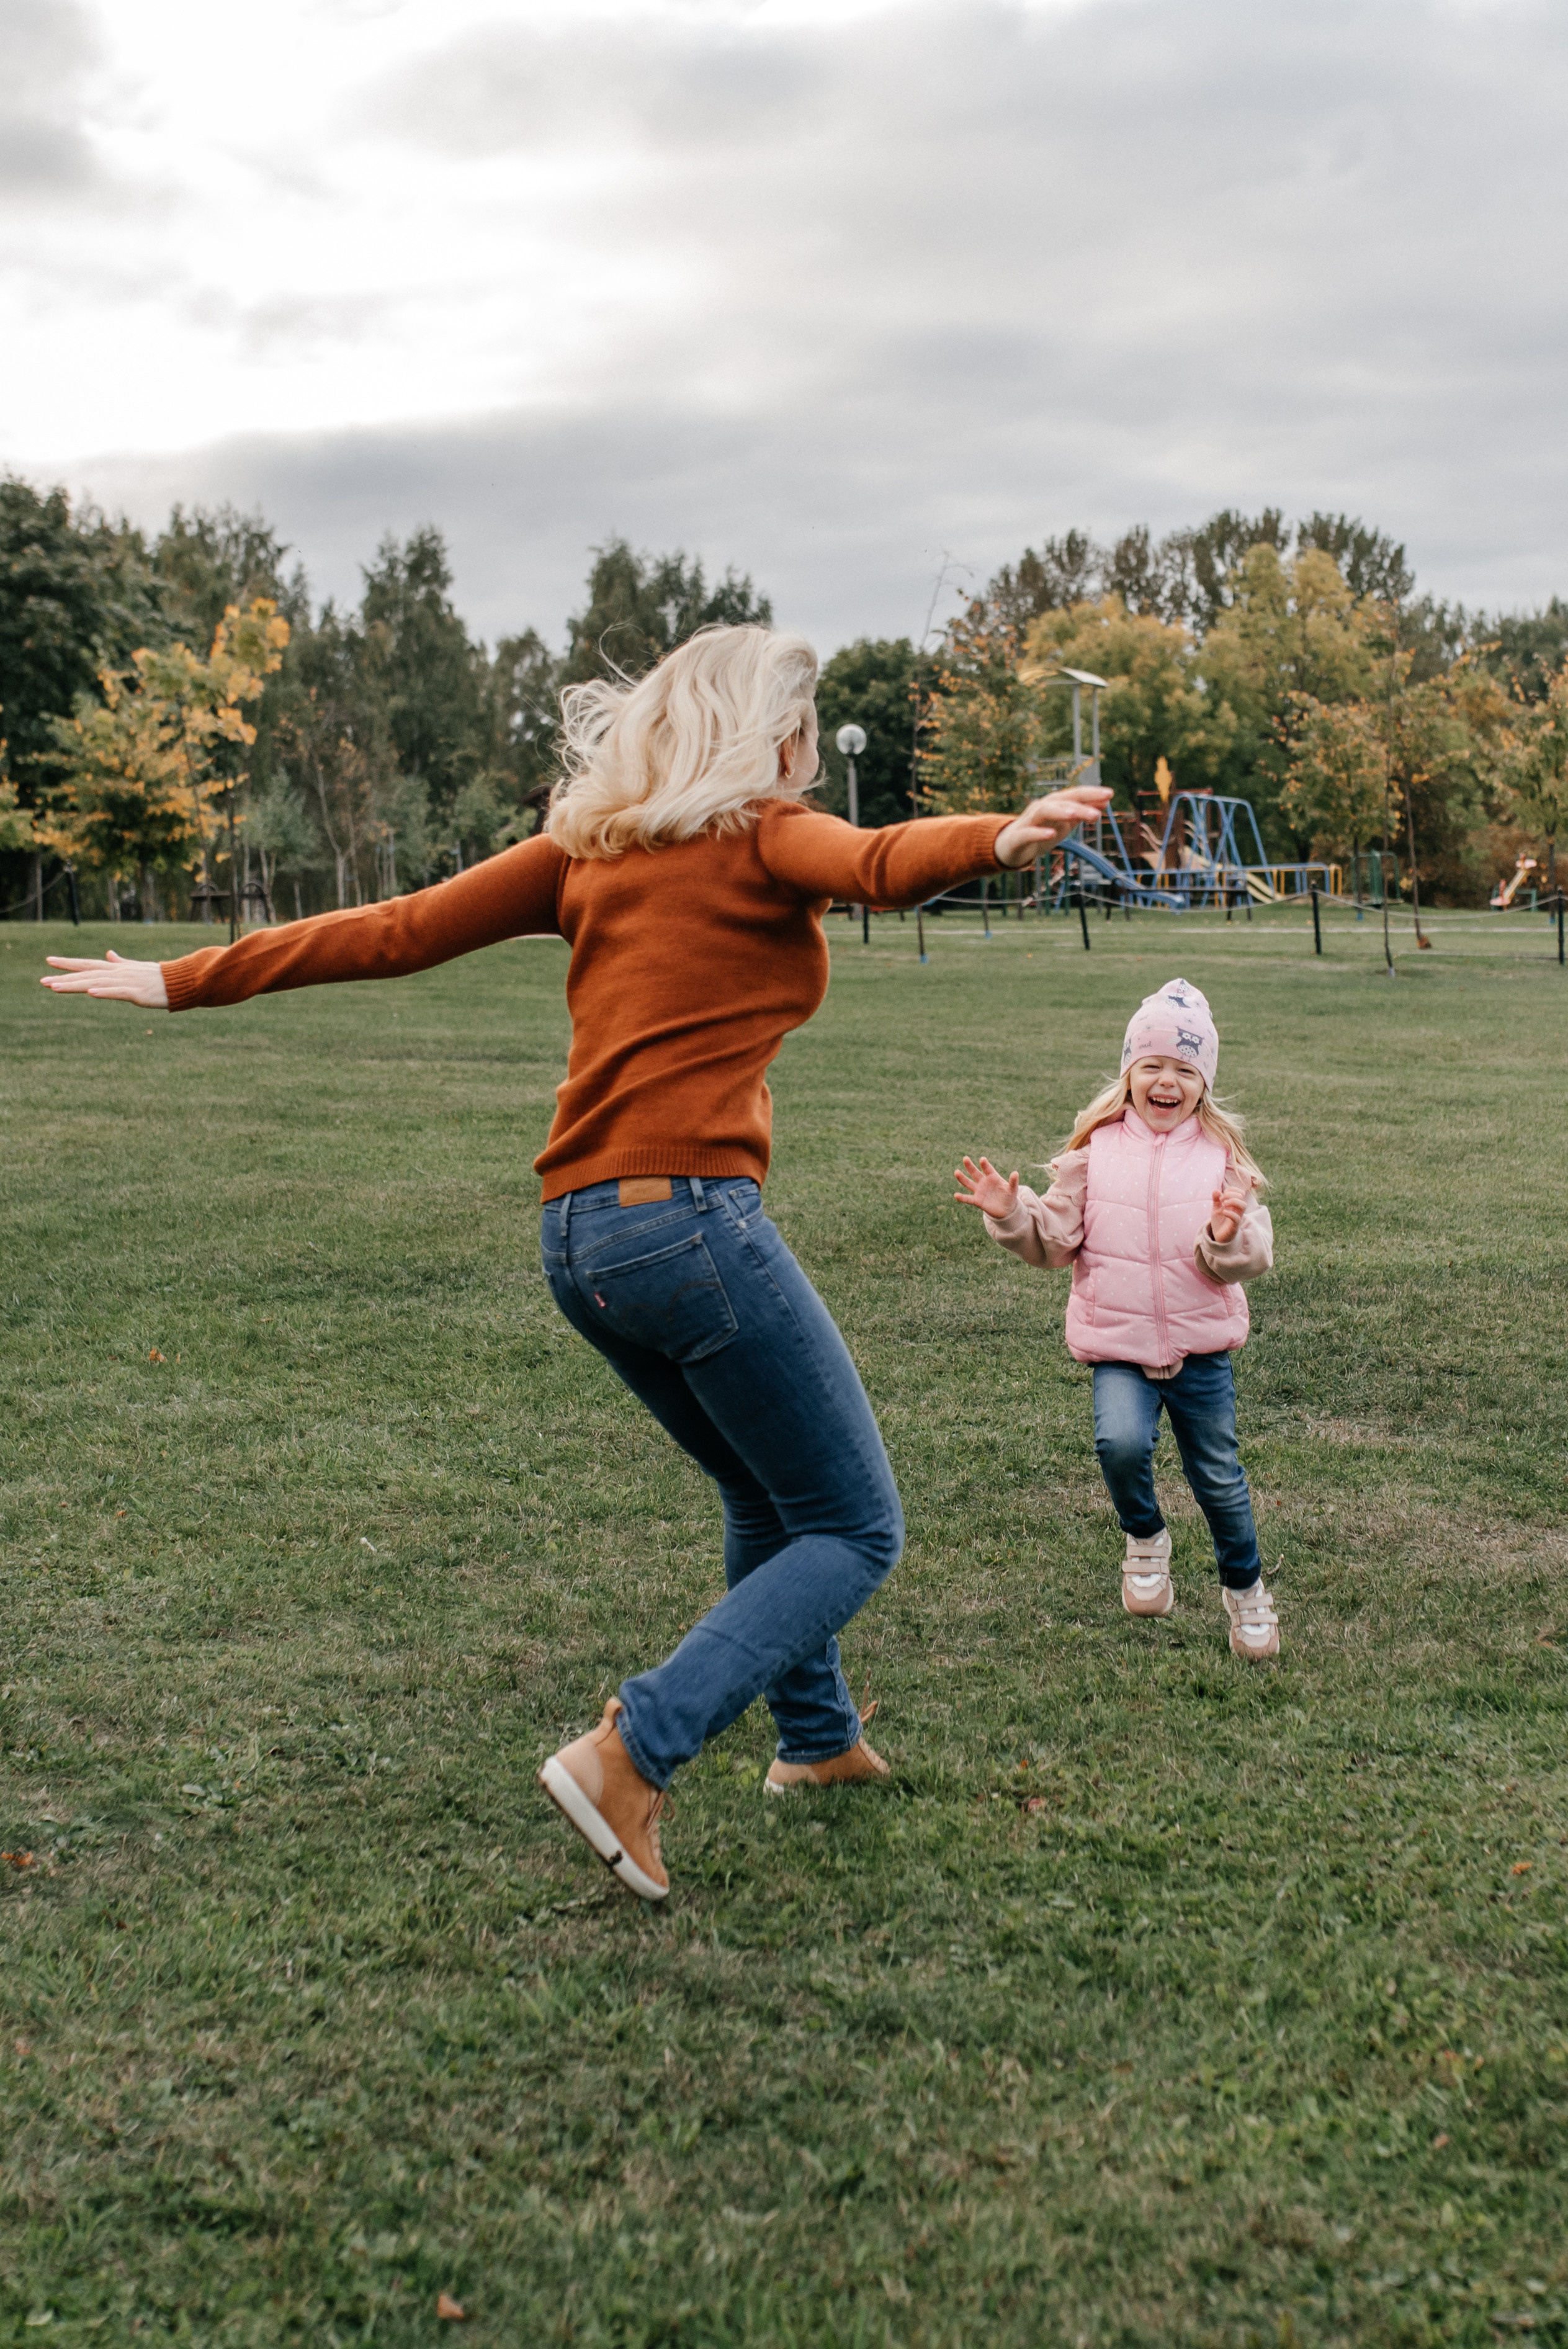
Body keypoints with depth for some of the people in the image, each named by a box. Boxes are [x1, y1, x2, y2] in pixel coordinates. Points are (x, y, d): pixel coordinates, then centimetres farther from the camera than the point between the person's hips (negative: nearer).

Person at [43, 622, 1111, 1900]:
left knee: (770, 1494, 27)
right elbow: (879, 864, -24)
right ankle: (633, 1751, -10)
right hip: (692, 1216, -8)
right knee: (856, 1530, 2)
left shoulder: (592, 849, 16)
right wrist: (1001, 837, -43)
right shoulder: (761, 837, -1)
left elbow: (397, 929, 14)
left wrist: (182, 980, 19)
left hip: (580, 1238, 8)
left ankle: (817, 1737, 41)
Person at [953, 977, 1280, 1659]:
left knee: (1218, 1478, 10)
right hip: (1119, 1348, -1)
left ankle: (1245, 1586, 38)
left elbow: (1250, 1261, -4)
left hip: (1201, 1349, 1)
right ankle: (1145, 1538, 6)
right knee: (1121, 1442, -27)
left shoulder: (1221, 1154, -1)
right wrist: (1012, 1215, -15)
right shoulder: (1095, 1149, -2)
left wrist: (1230, 1238, -26)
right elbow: (1055, 1241, 2)